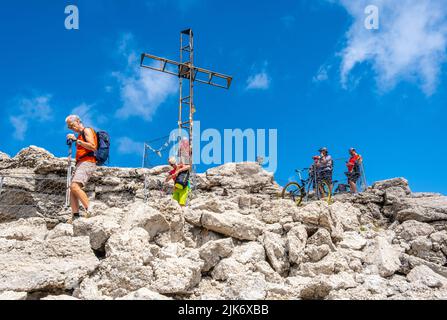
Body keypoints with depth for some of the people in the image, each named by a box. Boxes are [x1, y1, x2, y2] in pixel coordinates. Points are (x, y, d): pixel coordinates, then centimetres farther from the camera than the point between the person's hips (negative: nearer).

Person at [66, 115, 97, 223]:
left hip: (87, 163, -10)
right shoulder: (80, 135, 27)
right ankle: (75, 216, -4)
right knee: (72, 190, 0)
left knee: (75, 186, -26)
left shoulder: (87, 130, 0)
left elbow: (93, 147, -15)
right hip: (80, 164, 10)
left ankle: (89, 210, -29)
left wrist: (76, 140, -15)